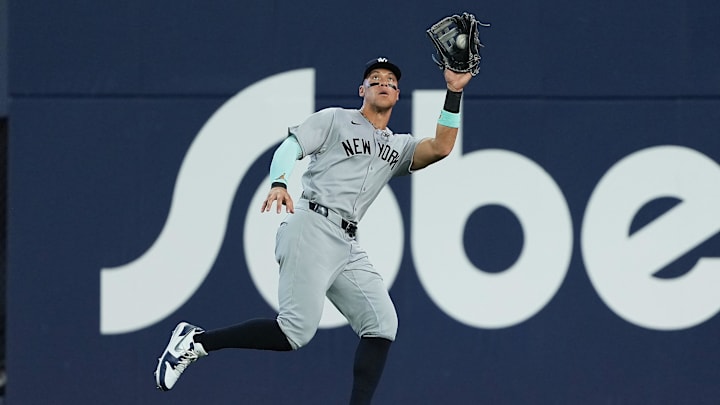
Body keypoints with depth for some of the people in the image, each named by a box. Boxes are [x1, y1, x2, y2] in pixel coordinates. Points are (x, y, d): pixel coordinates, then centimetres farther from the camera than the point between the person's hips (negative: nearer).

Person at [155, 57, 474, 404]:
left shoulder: (399, 146, 22)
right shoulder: (335, 120, 10)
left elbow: (440, 148, 4)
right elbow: (289, 148, -2)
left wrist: (454, 93, 1)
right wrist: (278, 184, -22)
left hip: (348, 246, 7)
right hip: (312, 228, -7)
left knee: (381, 323, -6)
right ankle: (196, 341, -11)